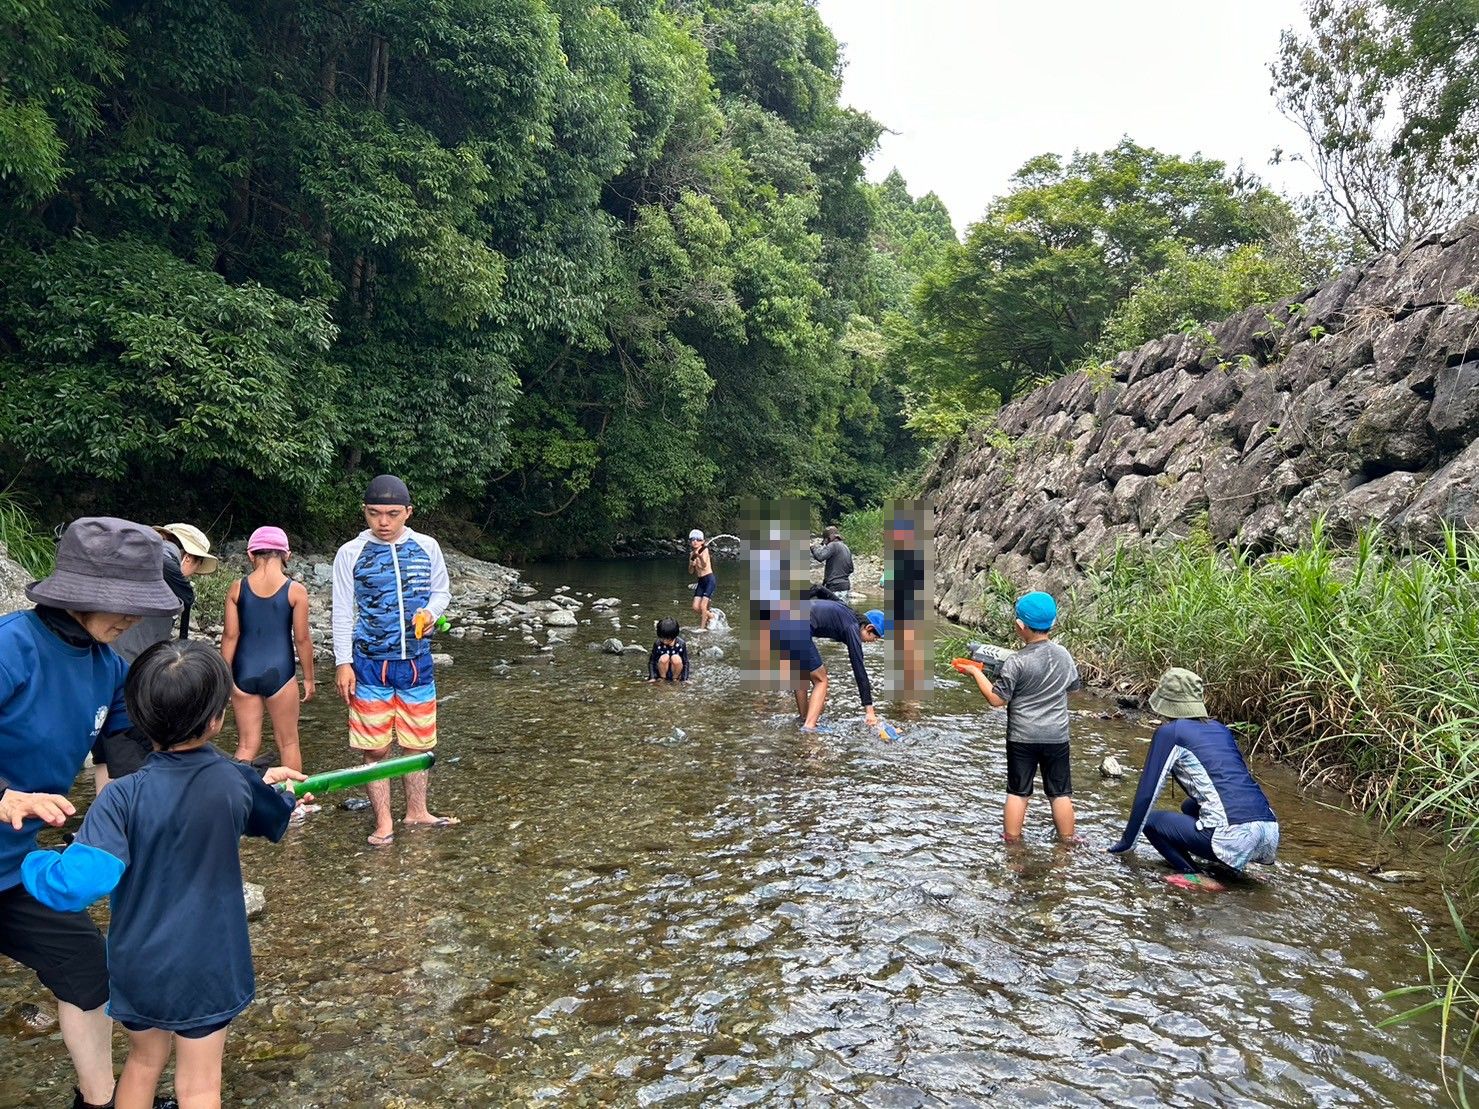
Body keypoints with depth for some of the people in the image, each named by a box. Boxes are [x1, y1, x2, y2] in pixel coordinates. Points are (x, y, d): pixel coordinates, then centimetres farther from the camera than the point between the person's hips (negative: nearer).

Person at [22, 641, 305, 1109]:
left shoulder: (122, 797, -22)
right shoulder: (237, 781, -13)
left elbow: (75, 885, -28)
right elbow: (273, 819, 9)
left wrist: (30, 862, -8)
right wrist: (273, 787, 32)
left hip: (138, 966, 0)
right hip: (208, 966, 0)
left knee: (143, 1063, 26)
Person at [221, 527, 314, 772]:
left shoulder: (237, 588, -1)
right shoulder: (295, 590, -7)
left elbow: (230, 636, 0)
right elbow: (302, 638, -4)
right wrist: (308, 678, 6)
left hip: (244, 673, 2)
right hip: (279, 673, -2)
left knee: (247, 745, 11)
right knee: (288, 742, 13)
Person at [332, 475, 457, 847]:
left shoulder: (427, 547, 0)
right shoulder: (350, 553, -5)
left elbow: (442, 591, 11)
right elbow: (343, 611, -2)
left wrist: (430, 612, -11)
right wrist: (343, 663, -7)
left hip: (416, 660, 2)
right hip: (370, 663, -2)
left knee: (418, 742, 11)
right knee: (375, 748, 2)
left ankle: (416, 811, 28)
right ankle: (383, 822, 14)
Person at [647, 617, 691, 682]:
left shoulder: (681, 644, -16)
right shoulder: (657, 644, -16)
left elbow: (685, 662, -9)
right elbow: (652, 661, -8)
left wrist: (685, 679, -13)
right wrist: (652, 678, -15)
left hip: (675, 672, 0)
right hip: (663, 671, 0)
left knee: (676, 658, -31)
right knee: (664, 658, -30)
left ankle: (675, 678, -6)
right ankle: (663, 678, -6)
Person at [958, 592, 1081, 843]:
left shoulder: (1017, 662, -18)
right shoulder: (1064, 655, -4)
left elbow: (996, 699, -15)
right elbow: (1074, 686, 12)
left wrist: (976, 672, -6)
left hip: (1022, 737, -3)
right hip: (1057, 736, 3)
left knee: (1018, 791, 9)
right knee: (1060, 791, 14)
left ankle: (1012, 840, 18)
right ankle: (1067, 840, 23)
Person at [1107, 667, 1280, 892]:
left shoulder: (1170, 732, 1)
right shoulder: (1219, 728, 19)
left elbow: (1146, 793, 2)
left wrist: (1126, 843, 14)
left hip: (1235, 836, -7)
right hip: (1270, 831, 7)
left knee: (1151, 822, 12)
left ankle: (1197, 876, -5)